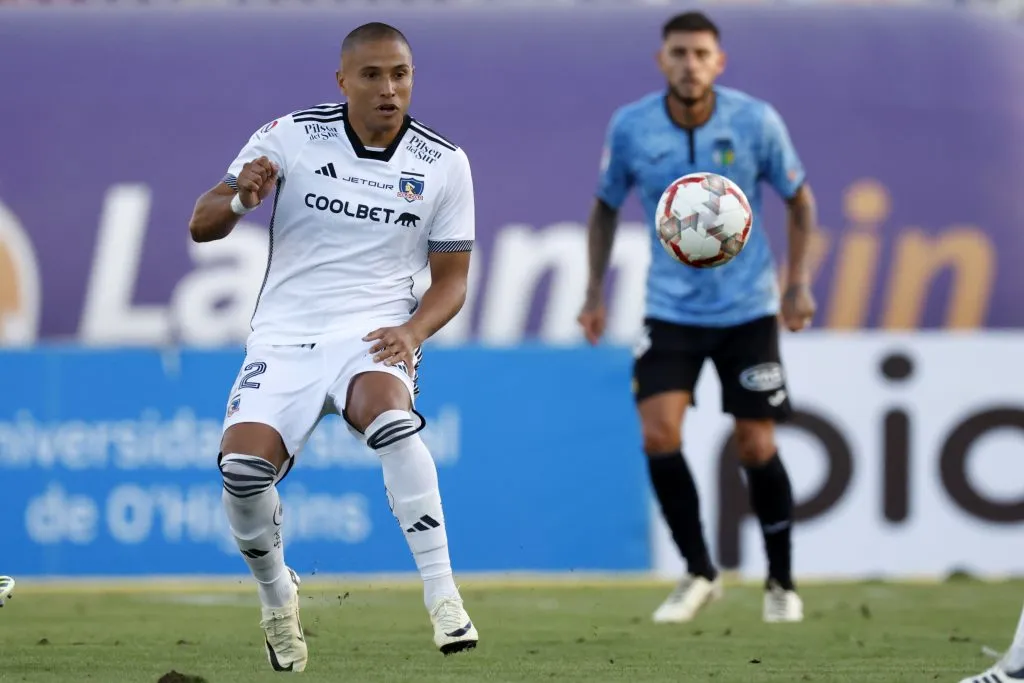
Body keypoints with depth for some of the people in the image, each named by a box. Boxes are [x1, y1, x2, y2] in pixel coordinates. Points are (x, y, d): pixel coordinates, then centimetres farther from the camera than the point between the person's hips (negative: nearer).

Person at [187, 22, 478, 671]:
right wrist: (240, 199, -26)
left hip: (376, 333, -1)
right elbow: (202, 227, -2)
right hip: (285, 336, 1)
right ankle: (277, 598, 10)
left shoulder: (444, 163, 1)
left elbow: (451, 278, 8)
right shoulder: (292, 136, -2)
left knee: (391, 420, -35)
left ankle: (444, 601, -32)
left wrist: (413, 331, -13)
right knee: (243, 466, -21)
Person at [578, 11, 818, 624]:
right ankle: (700, 574, 3)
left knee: (756, 446, -1)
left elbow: (799, 198, 3)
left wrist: (799, 283, -4)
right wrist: (595, 291, 4)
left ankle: (782, 581, 19)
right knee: (659, 434, -15)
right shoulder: (630, 127, -8)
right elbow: (607, 206, 9)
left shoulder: (756, 121, -11)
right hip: (670, 310, 1)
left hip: (747, 308, -1)